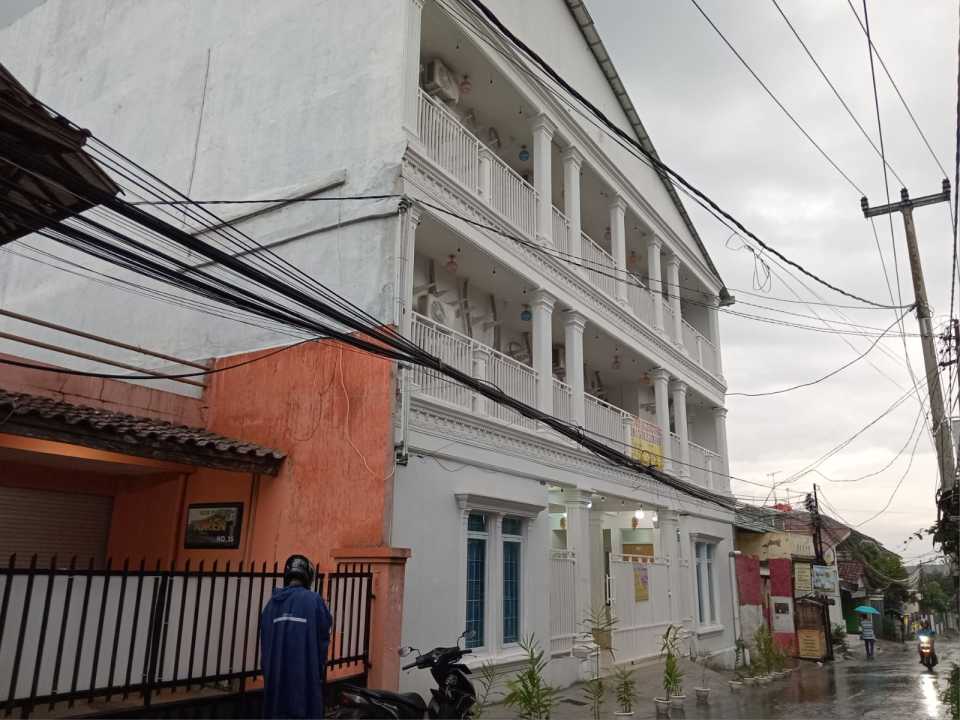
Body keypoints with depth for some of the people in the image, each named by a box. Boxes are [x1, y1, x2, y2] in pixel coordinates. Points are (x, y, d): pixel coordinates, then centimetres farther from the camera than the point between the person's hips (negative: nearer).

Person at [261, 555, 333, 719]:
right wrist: (319, 670, 8)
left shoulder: (272, 602, 8)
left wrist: (268, 670, 15)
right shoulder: (313, 599, -6)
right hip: (304, 674, -5)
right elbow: (323, 637, -5)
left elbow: (264, 642, 8)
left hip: (275, 674, 5)